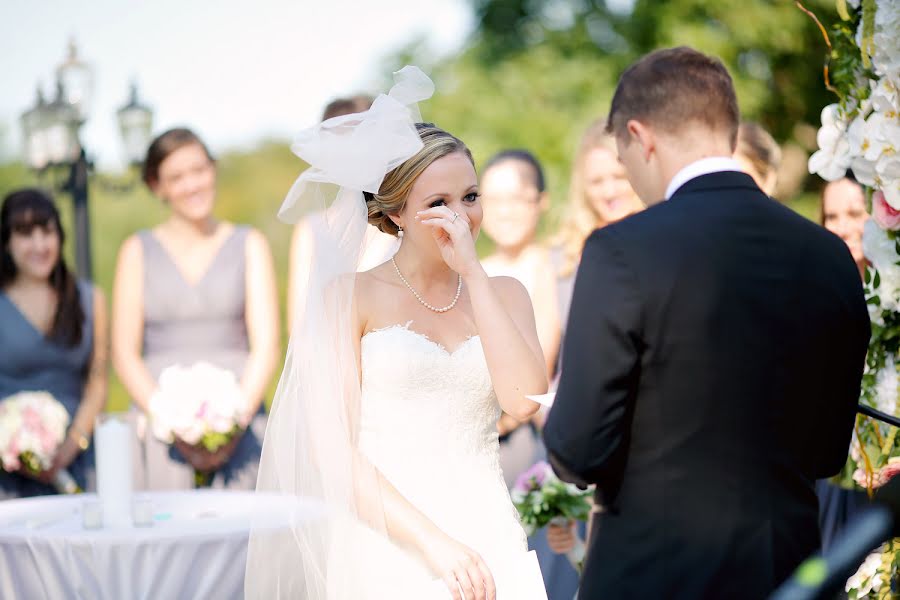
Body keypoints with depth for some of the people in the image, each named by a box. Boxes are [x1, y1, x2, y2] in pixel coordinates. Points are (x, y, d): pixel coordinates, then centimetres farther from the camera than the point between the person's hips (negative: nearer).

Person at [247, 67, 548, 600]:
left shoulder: (504, 295, 10)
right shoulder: (349, 297, 1)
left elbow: (523, 401, -7)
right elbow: (331, 448, -6)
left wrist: (472, 270, -6)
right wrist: (432, 543, -13)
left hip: (489, 542, 3)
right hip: (386, 552, -2)